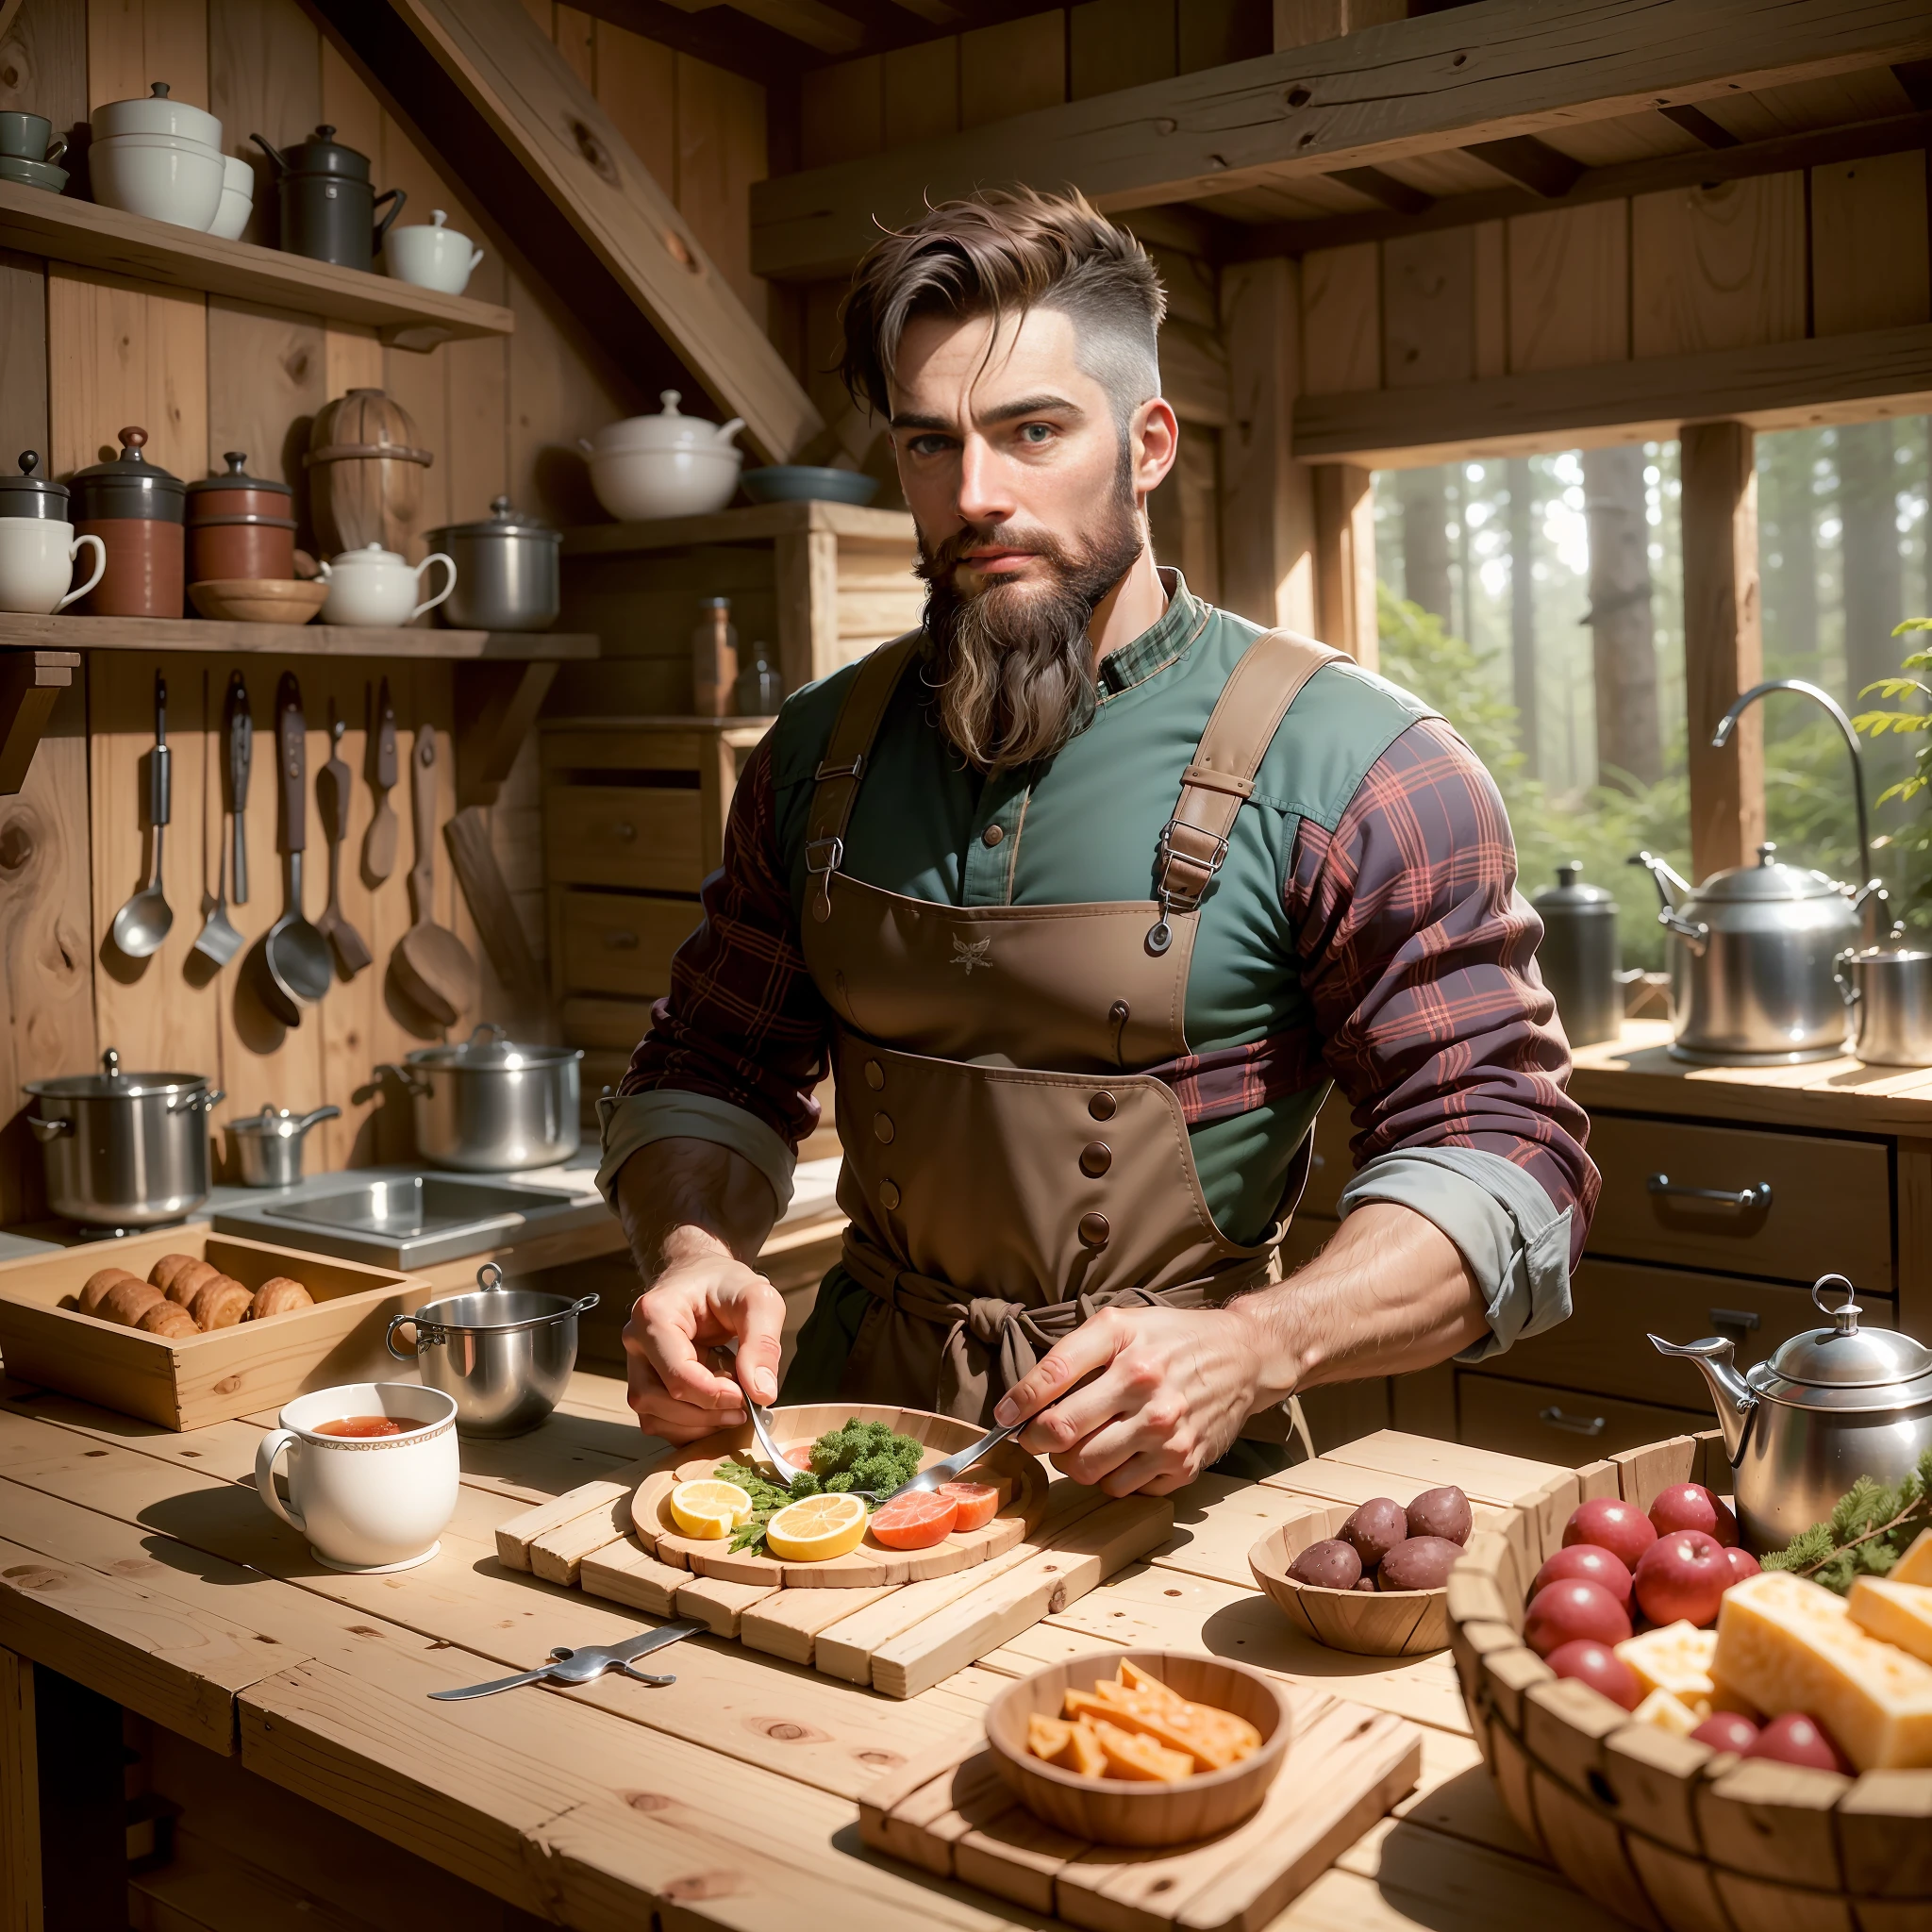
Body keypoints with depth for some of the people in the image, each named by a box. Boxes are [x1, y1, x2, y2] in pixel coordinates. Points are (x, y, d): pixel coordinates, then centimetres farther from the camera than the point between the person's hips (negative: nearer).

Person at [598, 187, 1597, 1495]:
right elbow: (711, 1076, 14)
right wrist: (693, 1256, -8)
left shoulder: (1347, 769, -9)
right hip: (856, 1424, 4)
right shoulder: (822, 752, 6)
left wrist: (1254, 1348, -25)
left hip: (1157, 1486, -3)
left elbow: (1499, 1154, -10)